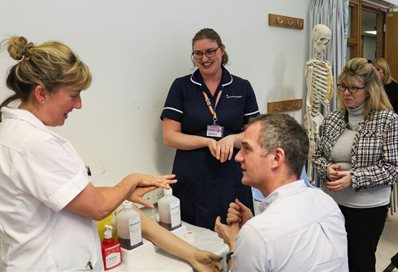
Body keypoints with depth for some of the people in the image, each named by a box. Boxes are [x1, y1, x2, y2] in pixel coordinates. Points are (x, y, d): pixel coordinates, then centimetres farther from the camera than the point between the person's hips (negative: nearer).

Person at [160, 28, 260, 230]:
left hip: (232, 181, 1)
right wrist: (209, 141, -13)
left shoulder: (242, 88, 6)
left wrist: (232, 139, -14)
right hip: (192, 182, -1)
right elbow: (169, 137, -1)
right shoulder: (181, 86, 3)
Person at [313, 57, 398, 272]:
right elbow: (318, 155, 9)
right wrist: (327, 169, -13)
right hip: (332, 202, 4)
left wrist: (353, 178, -21)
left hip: (368, 207, -4)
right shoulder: (333, 118, 2)